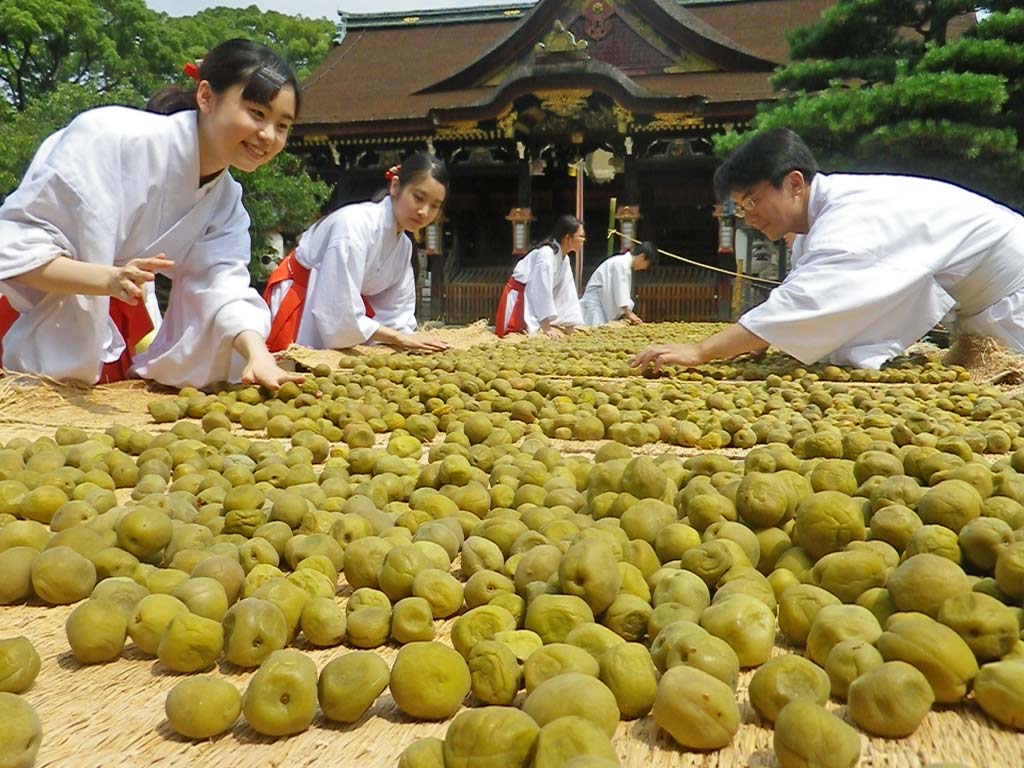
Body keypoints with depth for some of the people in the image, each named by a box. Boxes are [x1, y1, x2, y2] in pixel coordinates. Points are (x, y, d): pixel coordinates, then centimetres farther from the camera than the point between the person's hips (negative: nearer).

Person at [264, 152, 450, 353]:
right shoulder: (356, 224, -29)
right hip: (300, 305, -7)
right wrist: (399, 338, -26)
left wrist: (409, 340, -21)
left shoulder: (403, 246, -4)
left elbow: (396, 313, -2)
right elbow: (340, 316, -32)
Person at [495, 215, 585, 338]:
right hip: (518, 299, -9)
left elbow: (567, 292, 5)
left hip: (534, 301, 9)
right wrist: (546, 328, -28)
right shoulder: (546, 254, -25)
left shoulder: (564, 258, 4)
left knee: (559, 332, 4)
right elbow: (543, 291, -28)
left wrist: (571, 327, 4)